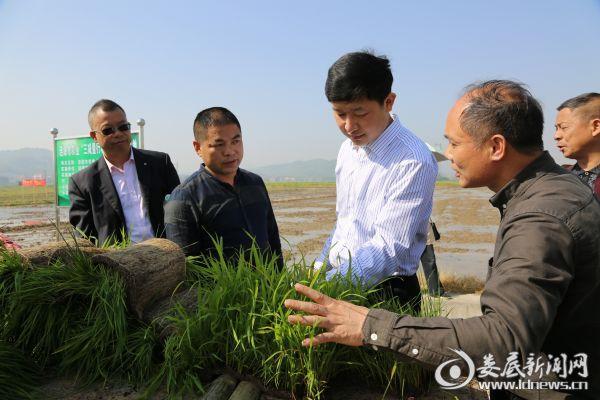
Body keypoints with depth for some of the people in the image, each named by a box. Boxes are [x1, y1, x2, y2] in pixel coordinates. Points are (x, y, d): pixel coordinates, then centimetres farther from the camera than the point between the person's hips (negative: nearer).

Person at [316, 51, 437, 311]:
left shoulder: (414, 161, -21)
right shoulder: (349, 148, 5)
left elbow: (390, 248, -24)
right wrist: (317, 269, 7)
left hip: (386, 290, -6)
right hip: (337, 278, 7)